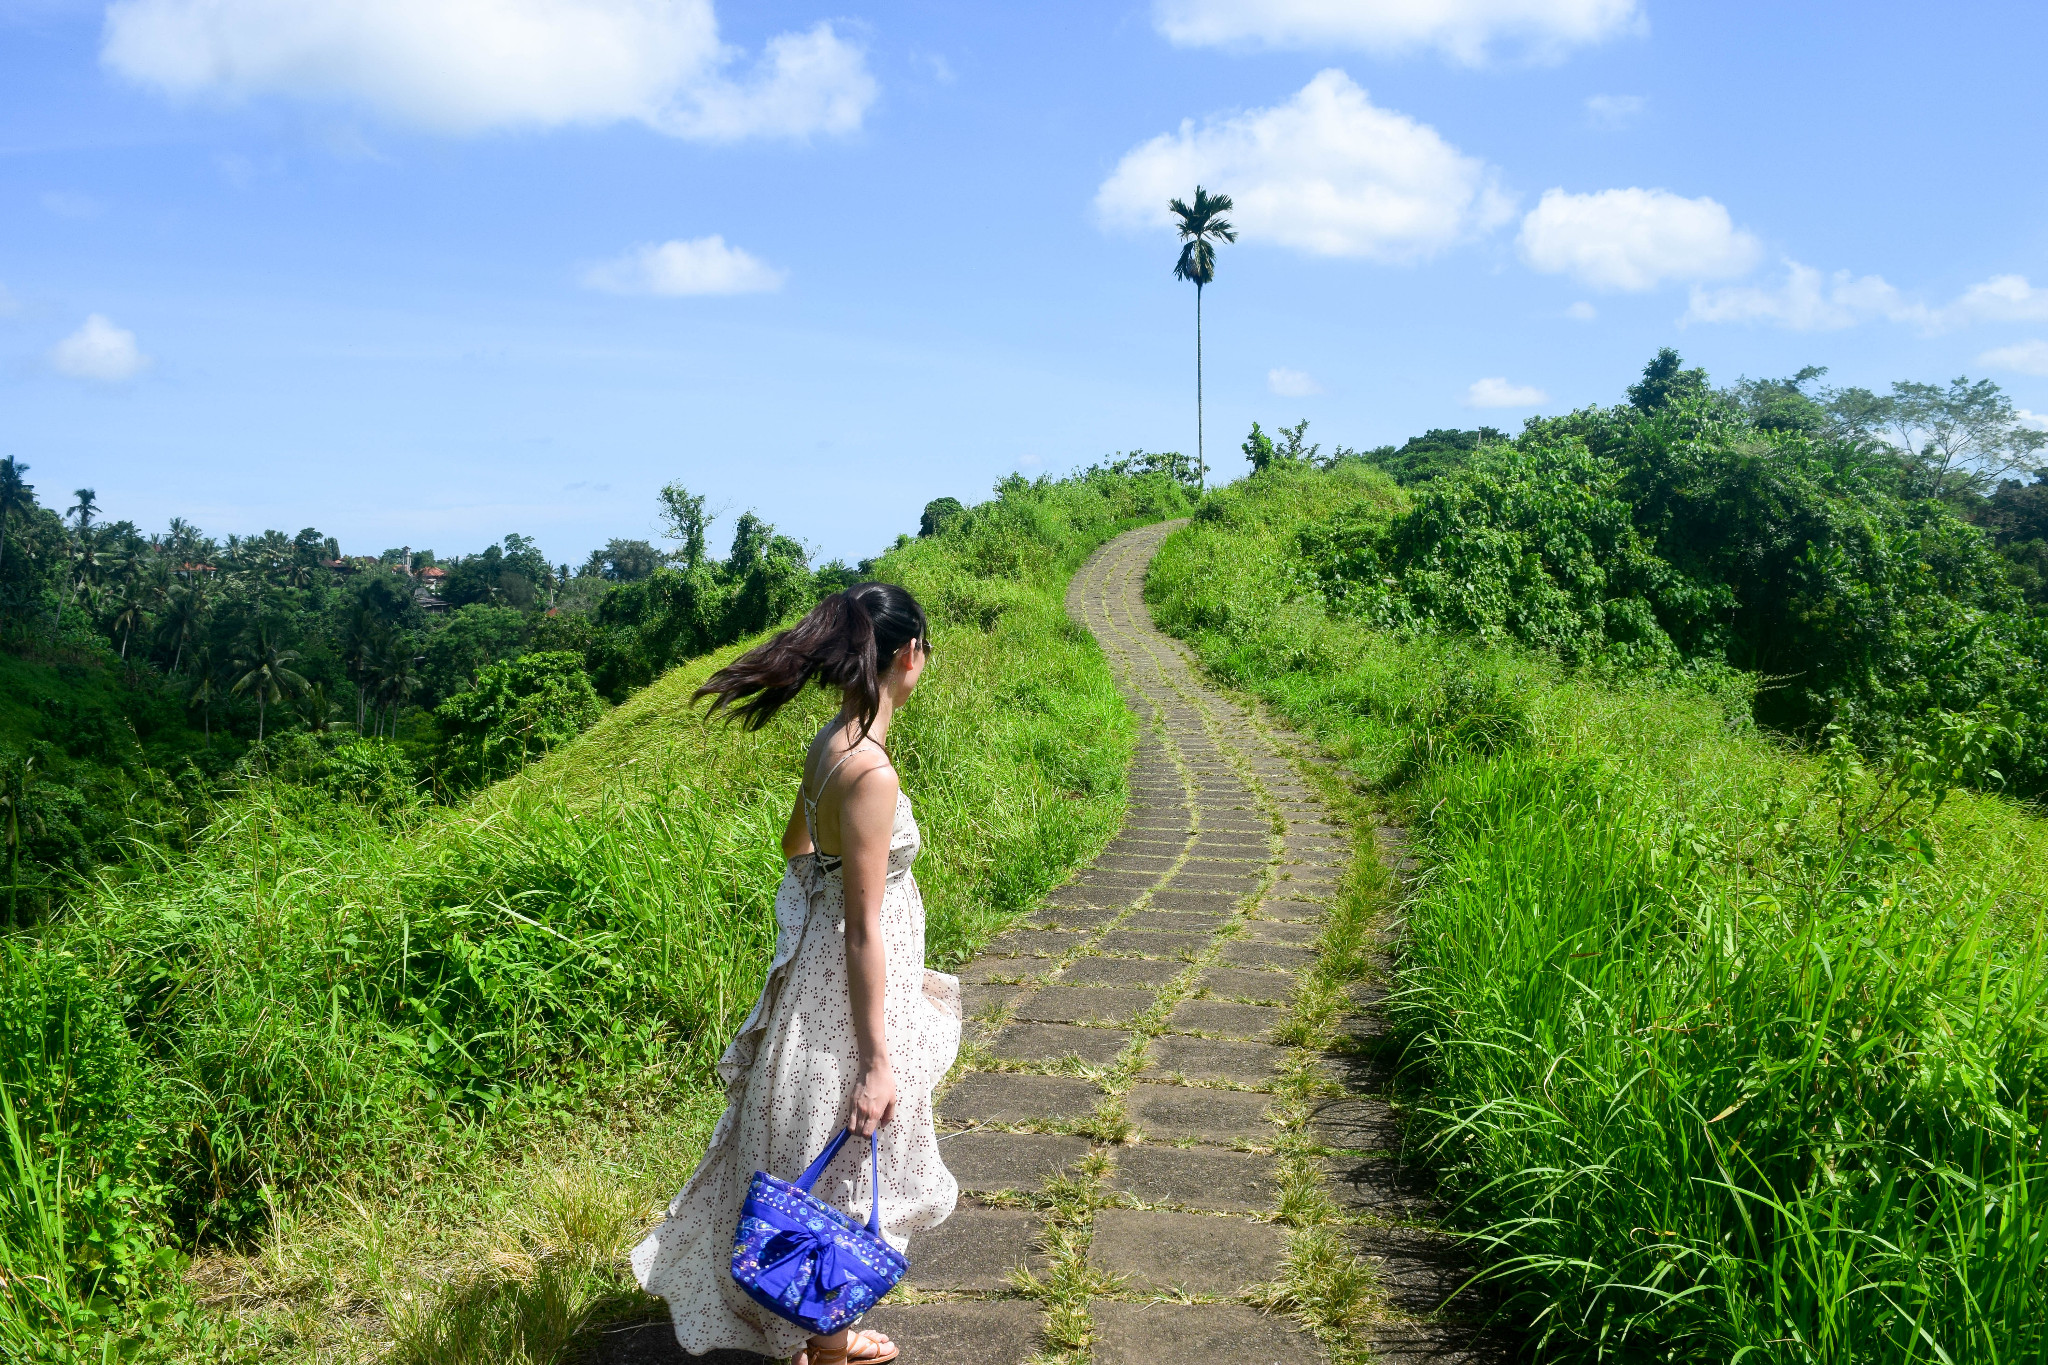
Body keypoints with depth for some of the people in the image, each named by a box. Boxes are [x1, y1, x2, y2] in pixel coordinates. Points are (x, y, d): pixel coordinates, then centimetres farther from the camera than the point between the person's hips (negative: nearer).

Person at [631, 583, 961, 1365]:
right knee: (844, 1166, 10)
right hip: (851, 987, -9)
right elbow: (863, 930, -26)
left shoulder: (831, 743, -2)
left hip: (818, 958, 10)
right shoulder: (870, 772, -29)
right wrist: (876, 1062, -20)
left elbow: (797, 845, 16)